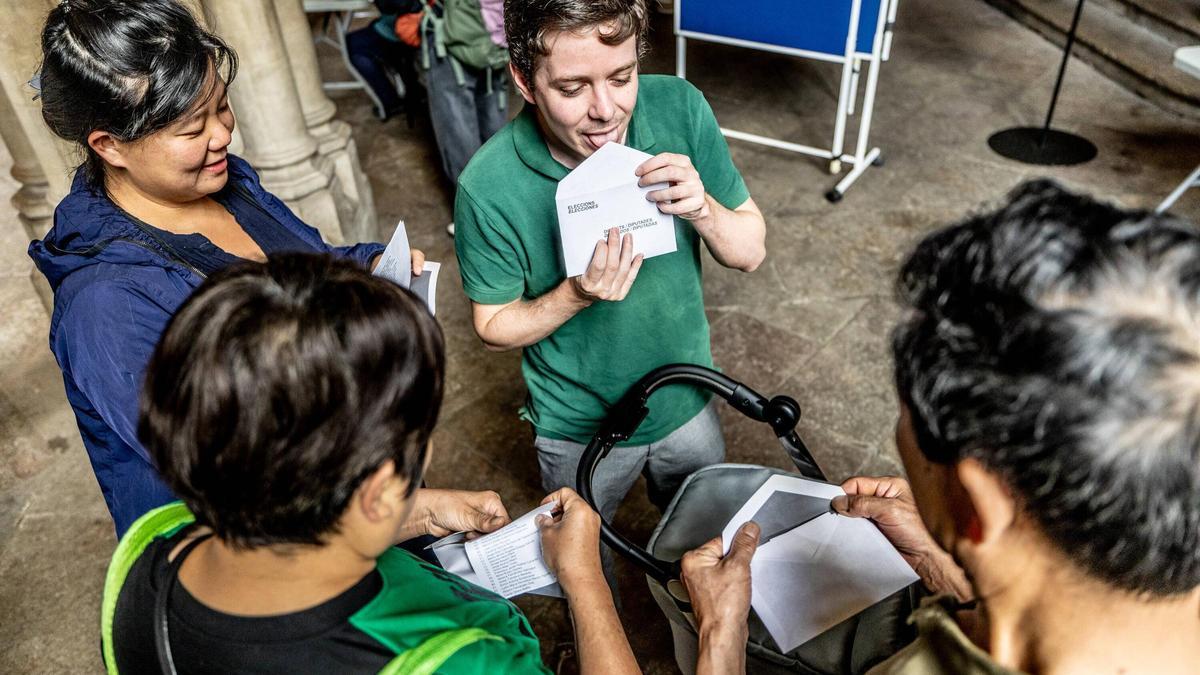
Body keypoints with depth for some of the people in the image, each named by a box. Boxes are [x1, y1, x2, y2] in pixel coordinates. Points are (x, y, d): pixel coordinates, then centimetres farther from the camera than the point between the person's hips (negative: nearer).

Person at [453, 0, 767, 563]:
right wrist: (576, 295, -32)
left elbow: (751, 251, -11)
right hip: (580, 429, -2)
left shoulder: (679, 108, -21)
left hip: (687, 403, 3)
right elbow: (493, 327, -14)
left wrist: (702, 210, -33)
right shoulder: (488, 187, -28)